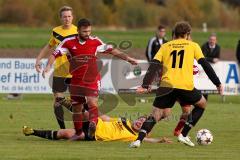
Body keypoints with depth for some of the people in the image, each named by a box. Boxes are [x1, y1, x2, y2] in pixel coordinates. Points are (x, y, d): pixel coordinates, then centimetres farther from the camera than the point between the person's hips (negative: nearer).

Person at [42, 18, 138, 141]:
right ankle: (78, 133, 23)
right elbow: (55, 54, -4)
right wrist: (48, 66, -21)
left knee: (92, 102, -23)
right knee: (76, 107, 9)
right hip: (76, 81, 1)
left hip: (92, 80, -1)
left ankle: (93, 122, -41)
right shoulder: (69, 42, -2)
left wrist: (127, 58, 2)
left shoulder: (95, 42, 1)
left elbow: (111, 50, 7)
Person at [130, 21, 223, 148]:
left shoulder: (165, 46, 17)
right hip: (186, 86, -2)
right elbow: (205, 65, 8)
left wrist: (145, 85, 2)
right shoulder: (193, 46, 14)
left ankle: (139, 140, -17)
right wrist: (217, 84, 12)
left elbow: (154, 66, 6)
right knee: (202, 104, 25)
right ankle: (184, 135, 17)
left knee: (155, 114, 7)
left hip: (166, 85, 2)